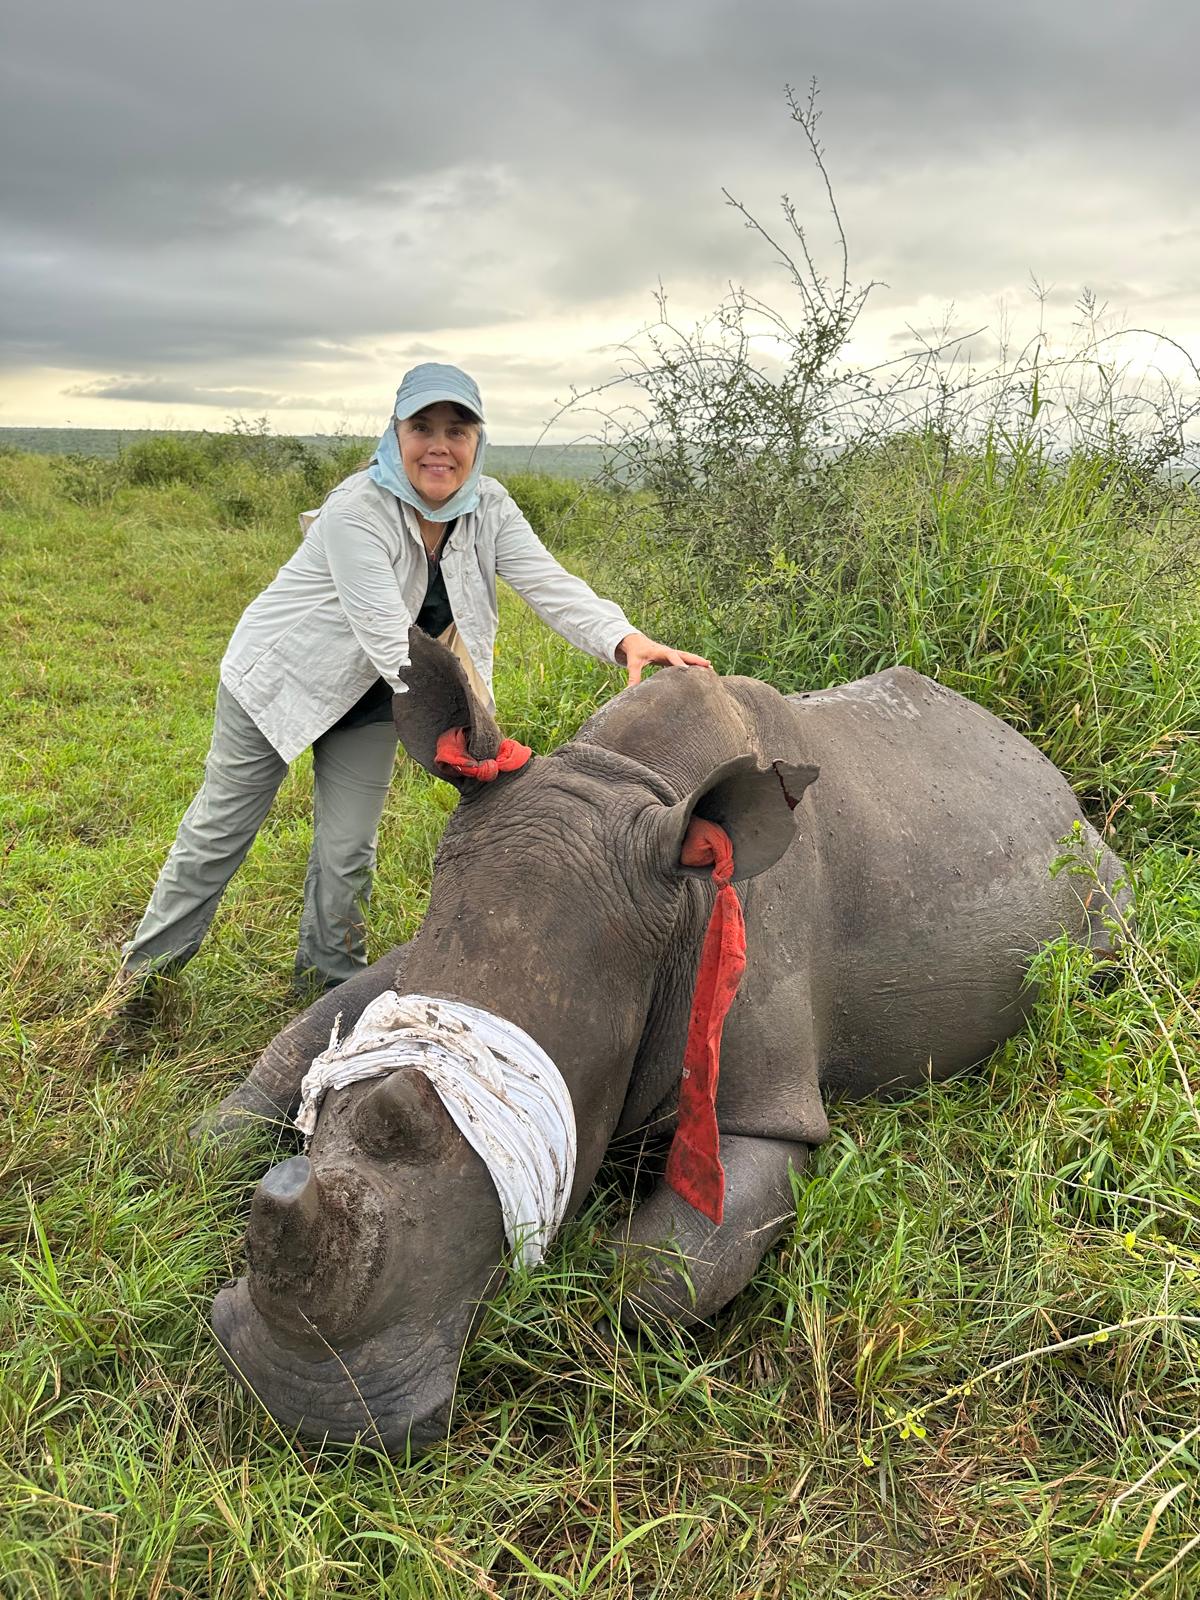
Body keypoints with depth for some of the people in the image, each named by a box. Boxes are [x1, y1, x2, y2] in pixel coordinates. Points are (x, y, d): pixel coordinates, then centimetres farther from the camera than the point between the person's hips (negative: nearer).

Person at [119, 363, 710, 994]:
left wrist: (626, 639, -42)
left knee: (349, 850, 6)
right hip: (281, 675, -4)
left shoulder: (488, 507, -13)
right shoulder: (355, 511, -31)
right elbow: (392, 643, -38)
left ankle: (330, 974, 30)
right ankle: (150, 962, 29)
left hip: (370, 698, 4)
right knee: (221, 829, 9)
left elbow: (552, 585, -23)